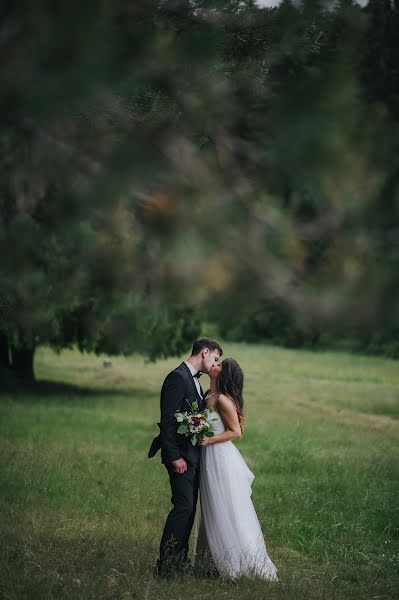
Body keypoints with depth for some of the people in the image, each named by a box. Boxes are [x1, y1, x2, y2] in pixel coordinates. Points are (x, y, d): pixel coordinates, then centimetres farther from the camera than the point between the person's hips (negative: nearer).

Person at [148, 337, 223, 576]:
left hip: (193, 455, 10)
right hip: (180, 455, -10)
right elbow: (168, 420, -19)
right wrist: (175, 457, -22)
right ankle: (166, 563, -8)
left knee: (189, 507, 12)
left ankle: (180, 559, 18)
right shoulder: (178, 377, -15)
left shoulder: (193, 379, 16)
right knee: (184, 507, -12)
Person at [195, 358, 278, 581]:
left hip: (221, 458, -9)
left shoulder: (222, 399, -18)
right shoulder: (209, 396, 8)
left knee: (228, 511, -3)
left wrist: (209, 441, -20)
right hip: (210, 459, 9)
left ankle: (243, 563, 4)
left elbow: (236, 432, -16)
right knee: (214, 511, 15)